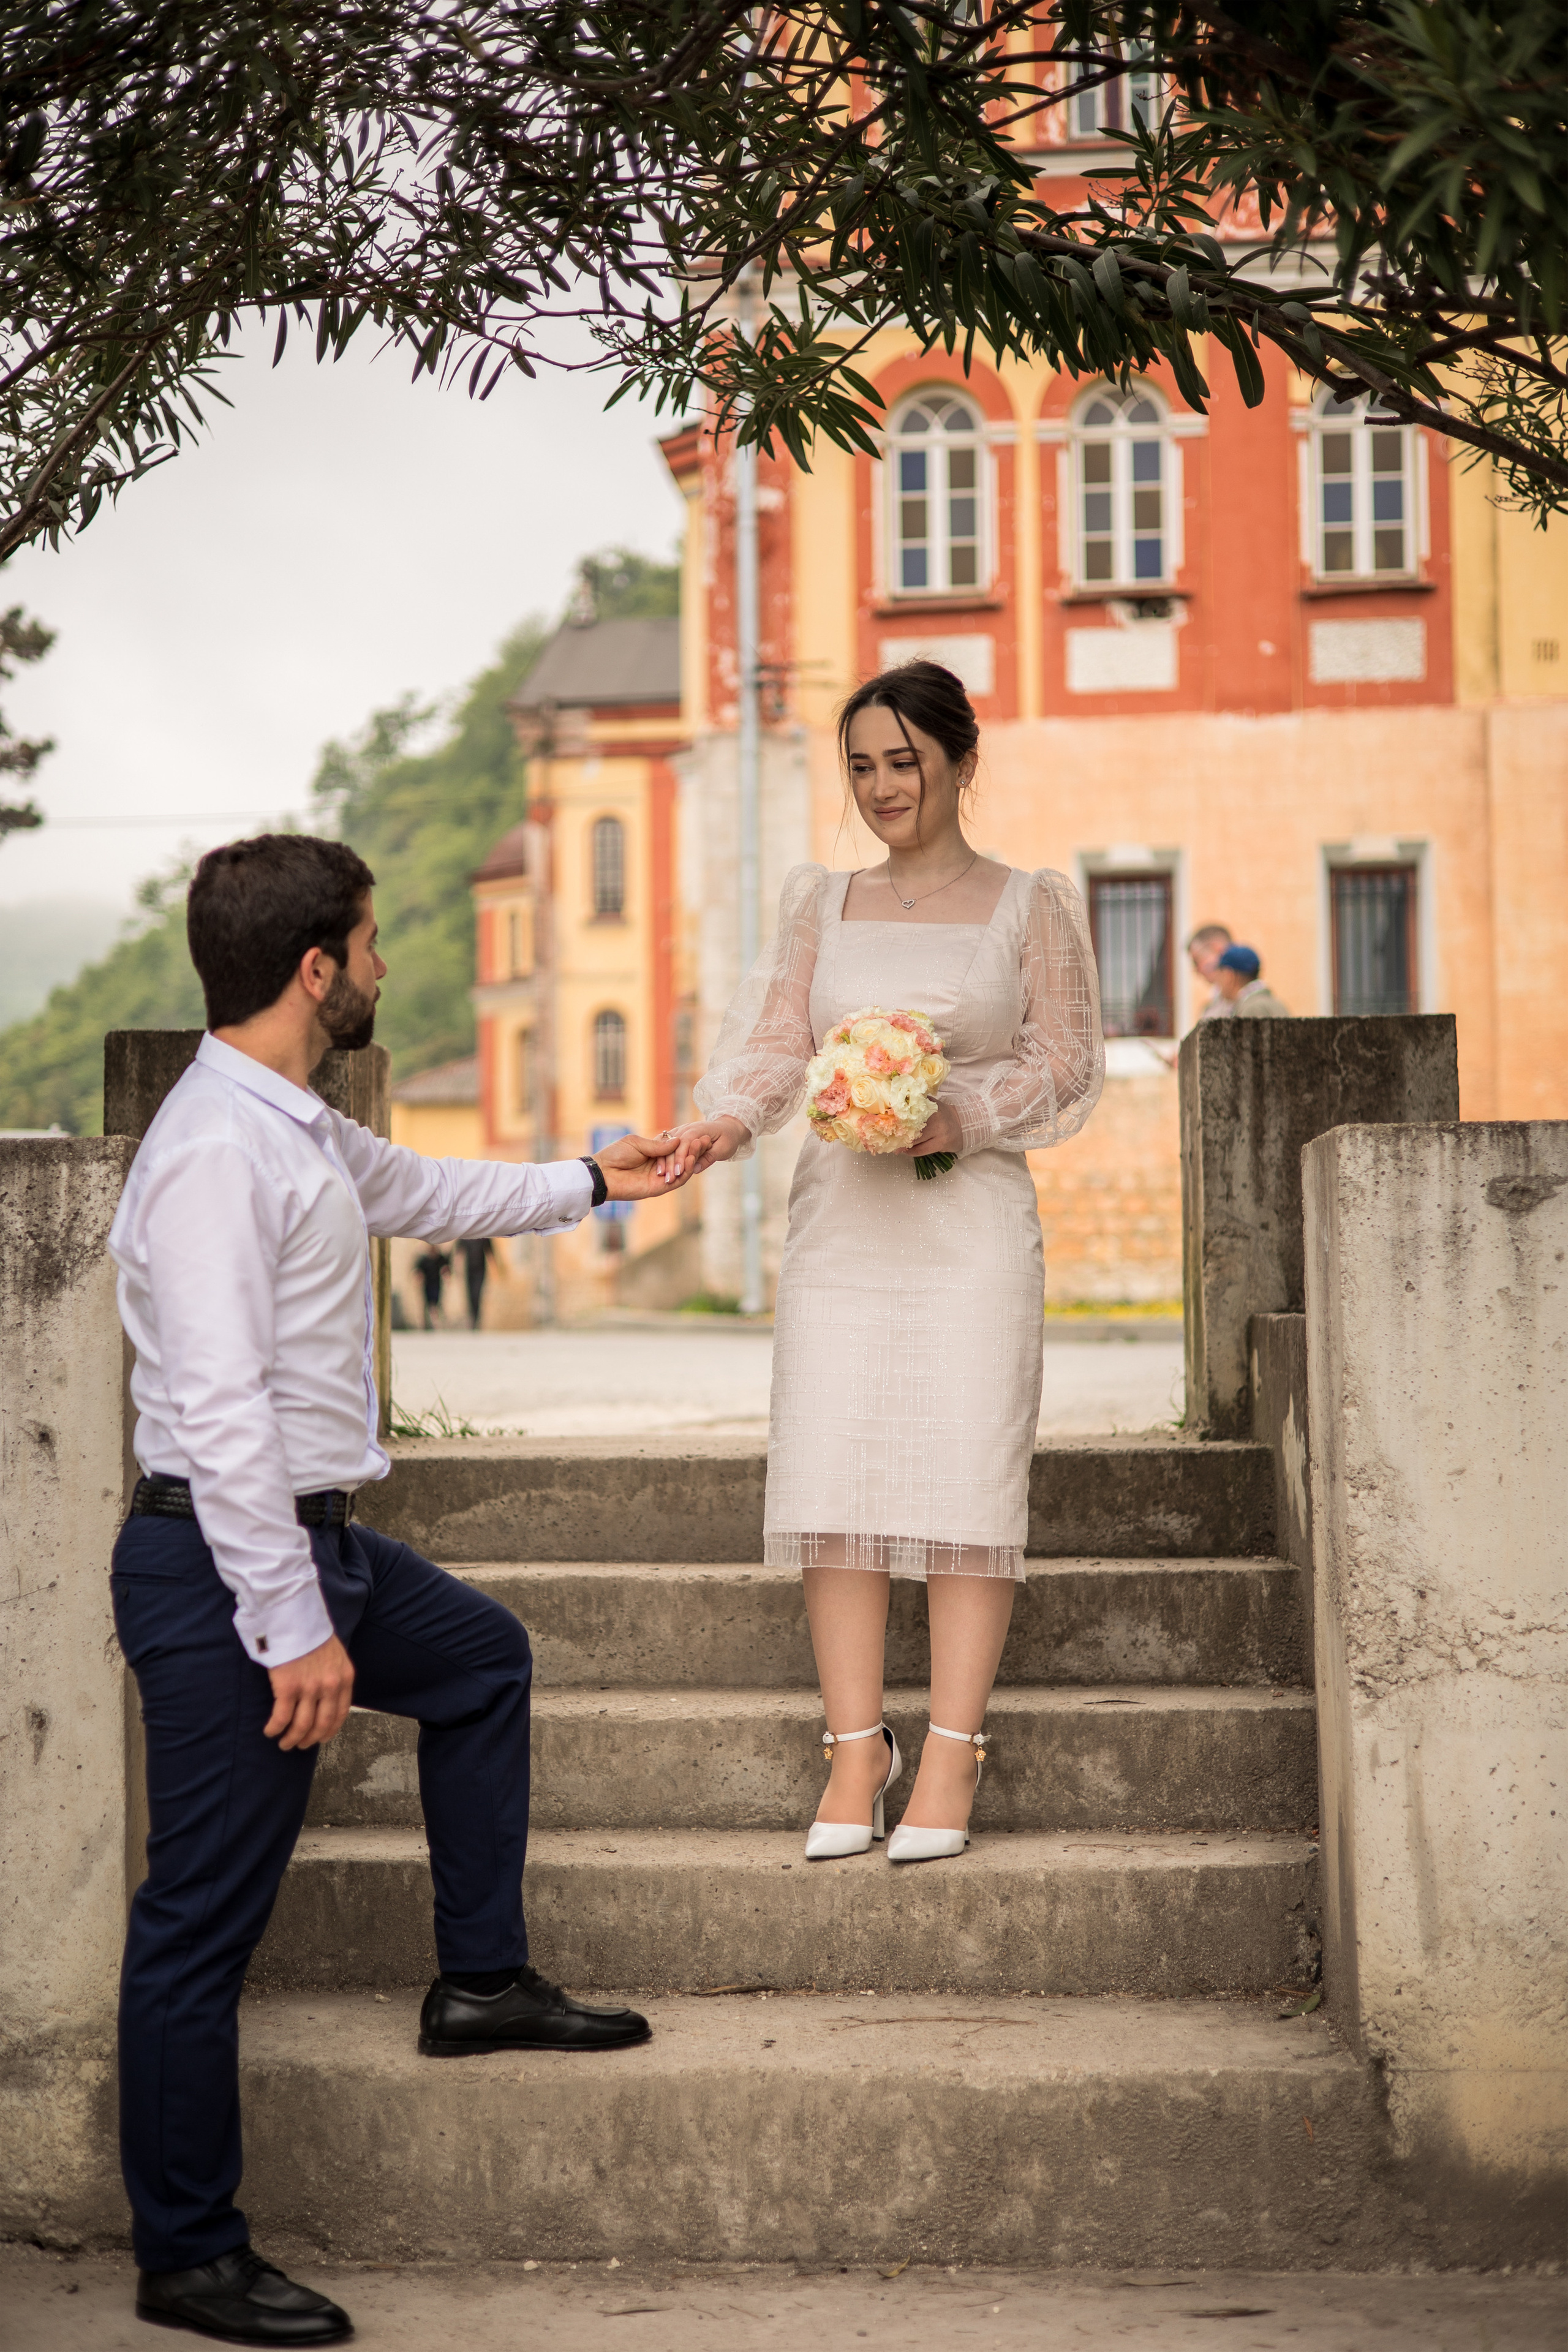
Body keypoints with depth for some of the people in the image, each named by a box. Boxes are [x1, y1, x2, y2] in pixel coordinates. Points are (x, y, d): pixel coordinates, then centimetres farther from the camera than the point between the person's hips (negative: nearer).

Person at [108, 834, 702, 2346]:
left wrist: (593, 1184, 41)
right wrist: (296, 1626, -25)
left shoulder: (295, 1128, 10)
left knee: (481, 1660, 29)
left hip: (310, 1541, 11)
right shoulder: (216, 1152, -22)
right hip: (226, 1564, -11)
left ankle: (480, 1981, 40)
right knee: (204, 1920, -2)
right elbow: (220, 1412, -26)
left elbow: (417, 1192, 32)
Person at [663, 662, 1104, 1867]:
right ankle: (856, 1749, 4)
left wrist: (965, 1115, -12)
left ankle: (952, 1756, 0)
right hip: (840, 1215, 3)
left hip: (971, 1216, -2)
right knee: (834, 1477, -3)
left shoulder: (1031, 905, 8)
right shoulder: (824, 907, 15)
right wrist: (728, 1118, -15)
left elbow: (1068, 1063, 5)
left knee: (966, 1476, -7)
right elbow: (775, 1040, 6)